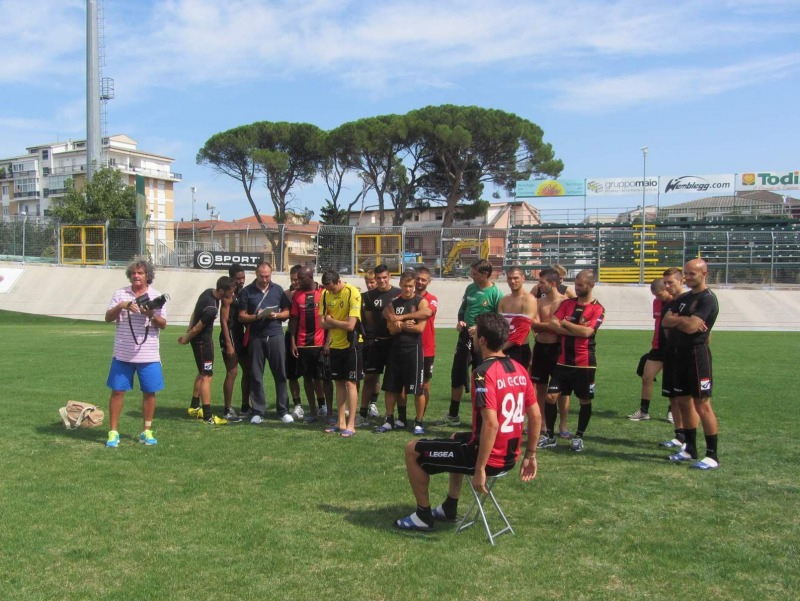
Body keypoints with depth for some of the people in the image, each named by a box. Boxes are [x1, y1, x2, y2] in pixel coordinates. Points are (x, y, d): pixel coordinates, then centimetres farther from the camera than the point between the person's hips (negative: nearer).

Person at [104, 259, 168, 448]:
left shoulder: (156, 296, 3)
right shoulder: (120, 294, 5)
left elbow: (163, 324, -1)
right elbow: (108, 318, 2)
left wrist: (151, 315, -20)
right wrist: (120, 306, -15)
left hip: (149, 355, 0)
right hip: (122, 354, 0)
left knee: (149, 392, 5)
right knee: (117, 391, 2)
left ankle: (146, 431, 18)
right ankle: (113, 432, 12)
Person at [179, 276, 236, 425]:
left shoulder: (208, 292, -3)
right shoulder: (212, 308, -31)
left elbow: (194, 313, 9)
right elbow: (196, 329, -21)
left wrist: (187, 333, 13)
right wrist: (186, 339, -3)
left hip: (199, 339, 10)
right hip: (203, 340, -10)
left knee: (202, 373, 22)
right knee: (207, 376, -7)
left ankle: (194, 407, 34)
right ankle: (208, 417, -5)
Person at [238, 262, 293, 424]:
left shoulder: (278, 290, 8)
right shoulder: (247, 291, 4)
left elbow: (287, 312, 10)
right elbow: (241, 316, 4)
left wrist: (276, 315, -10)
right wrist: (256, 316, -14)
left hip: (276, 335, 1)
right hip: (255, 337, 0)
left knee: (280, 374, 0)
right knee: (256, 375, 2)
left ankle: (283, 411, 7)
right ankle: (258, 412, 10)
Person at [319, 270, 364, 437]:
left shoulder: (353, 293, -19)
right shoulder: (326, 294, 1)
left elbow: (350, 325, -22)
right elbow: (322, 322, 2)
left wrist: (331, 320, -8)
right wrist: (340, 323, -12)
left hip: (351, 344, -6)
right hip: (334, 345, 6)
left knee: (350, 383, -4)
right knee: (339, 383, 11)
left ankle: (351, 424, 3)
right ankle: (341, 422, 20)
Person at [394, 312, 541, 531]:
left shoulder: (484, 372, -22)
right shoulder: (519, 369, 3)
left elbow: (491, 424, -29)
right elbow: (536, 416, 8)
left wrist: (479, 469, -24)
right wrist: (530, 455, 16)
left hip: (489, 456, -8)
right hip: (509, 457, 9)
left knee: (412, 450, 6)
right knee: (457, 438, 37)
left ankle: (423, 515, 17)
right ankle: (449, 507, 42)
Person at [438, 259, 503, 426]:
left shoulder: (496, 293, -13)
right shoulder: (470, 288, 5)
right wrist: (460, 321, -2)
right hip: (465, 337, 6)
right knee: (457, 376, 12)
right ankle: (453, 416, 27)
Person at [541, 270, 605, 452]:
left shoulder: (597, 309, -6)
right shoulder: (567, 303, 7)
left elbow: (587, 331, -20)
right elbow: (553, 324, -5)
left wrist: (565, 323, -8)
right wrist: (577, 330, -15)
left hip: (584, 363, -3)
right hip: (563, 361, 4)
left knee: (585, 400, 7)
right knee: (550, 396, 0)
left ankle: (578, 437, 23)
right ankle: (550, 436, 12)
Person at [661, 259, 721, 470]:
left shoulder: (707, 299, -11)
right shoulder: (683, 298, 15)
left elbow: (691, 327, -21)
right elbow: (665, 321, 5)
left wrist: (676, 320, -2)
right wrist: (684, 320, -12)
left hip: (697, 354, -8)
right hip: (679, 353, 9)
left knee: (702, 405, -7)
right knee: (683, 402, 12)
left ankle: (712, 456, 0)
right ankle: (690, 449, 23)